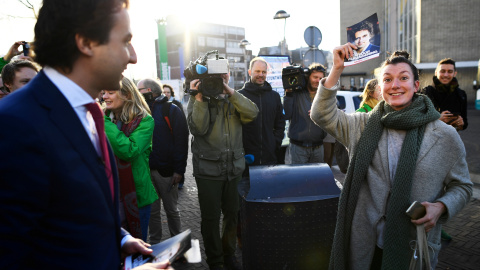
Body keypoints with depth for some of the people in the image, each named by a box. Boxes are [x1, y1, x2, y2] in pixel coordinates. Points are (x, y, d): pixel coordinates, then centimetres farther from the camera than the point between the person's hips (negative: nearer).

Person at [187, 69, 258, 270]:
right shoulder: (197, 100, 0)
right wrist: (199, 97, -19)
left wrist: (230, 92, -16)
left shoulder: (234, 99, 9)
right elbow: (197, 128, -16)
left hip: (234, 168, 3)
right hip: (208, 170, -3)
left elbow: (252, 113, -11)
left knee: (232, 214, 14)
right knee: (211, 217, 6)